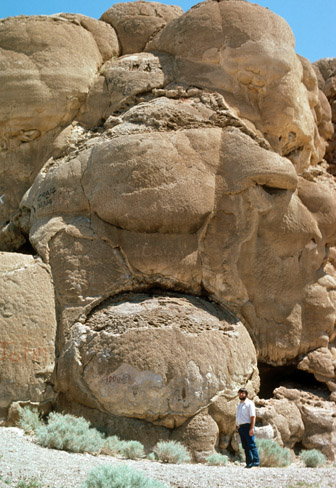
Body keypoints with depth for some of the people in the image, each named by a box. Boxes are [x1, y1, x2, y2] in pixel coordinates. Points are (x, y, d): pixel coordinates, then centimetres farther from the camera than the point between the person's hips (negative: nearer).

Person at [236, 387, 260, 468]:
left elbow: (253, 416, -10)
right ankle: (249, 463, 7)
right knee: (245, 446, 5)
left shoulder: (249, 403, -2)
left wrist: (251, 428, -19)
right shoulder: (240, 404, 22)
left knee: (251, 445, -12)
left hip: (247, 426, -7)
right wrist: (237, 427, 12)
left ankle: (256, 461, -14)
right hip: (241, 427, 7)